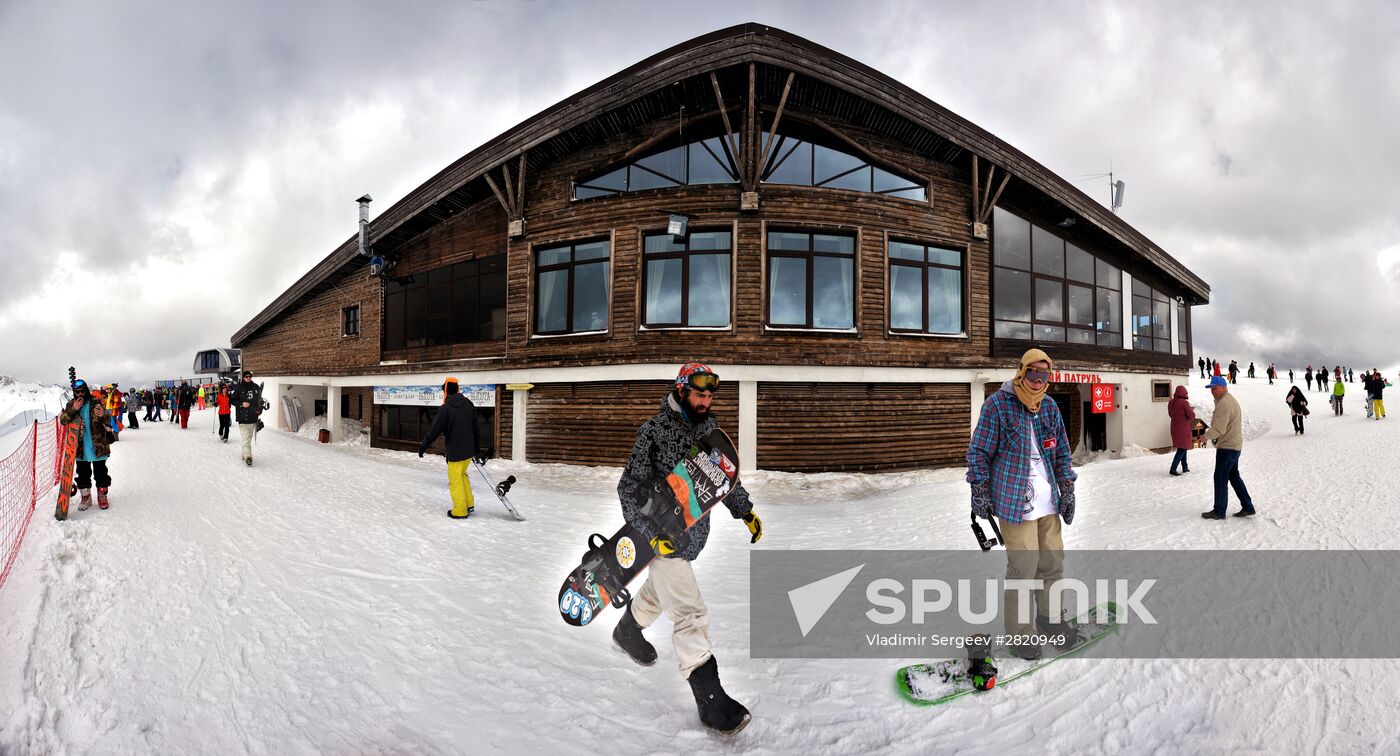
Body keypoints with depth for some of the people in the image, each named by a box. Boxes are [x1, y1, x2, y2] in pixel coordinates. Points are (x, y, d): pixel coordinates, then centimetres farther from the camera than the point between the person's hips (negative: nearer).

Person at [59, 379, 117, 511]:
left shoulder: (96, 403, -3)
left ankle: (102, 495, 20)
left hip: (98, 446, -2)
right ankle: (85, 496, 24)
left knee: (100, 472, 6)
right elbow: (63, 421, -6)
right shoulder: (71, 405, 5)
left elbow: (108, 422, -4)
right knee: (83, 473, 11)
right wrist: (73, 409, -20)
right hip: (80, 448, 2)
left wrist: (103, 415, -27)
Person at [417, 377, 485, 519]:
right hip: (469, 450, 6)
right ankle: (469, 504, 25)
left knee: (455, 480, 5)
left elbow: (435, 430, -12)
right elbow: (475, 429, 11)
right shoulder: (469, 405, 4)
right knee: (462, 475, 23)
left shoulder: (445, 409, -15)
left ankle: (460, 511, 11)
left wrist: (423, 446, 2)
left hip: (455, 452, -6)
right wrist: (477, 450, 19)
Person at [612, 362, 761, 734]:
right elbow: (629, 489, -18)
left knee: (660, 590, 29)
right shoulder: (655, 431, -19)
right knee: (691, 615, -9)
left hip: (693, 533, 8)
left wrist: (745, 510, 6)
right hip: (664, 539, -8)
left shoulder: (709, 427, 2)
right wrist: (652, 533, -25)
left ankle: (628, 630, 56)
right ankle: (711, 700, 0)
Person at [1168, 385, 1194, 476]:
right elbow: (1191, 415, -16)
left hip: (1174, 428, 7)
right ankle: (1173, 469, -12)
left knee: (1182, 448, 20)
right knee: (1182, 449, -3)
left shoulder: (1171, 402, 3)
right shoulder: (1184, 402, -18)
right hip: (1183, 428, -7)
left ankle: (1185, 467, 26)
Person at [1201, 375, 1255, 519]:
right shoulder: (1230, 400, 15)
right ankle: (1248, 507, 21)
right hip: (1234, 446, 11)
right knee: (1234, 476, 17)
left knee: (1220, 478, -3)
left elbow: (1218, 428, -25)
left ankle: (1219, 511, 4)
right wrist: (1215, 438, 14)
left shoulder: (1224, 404, -20)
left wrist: (1206, 436, -10)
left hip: (1226, 447, -11)